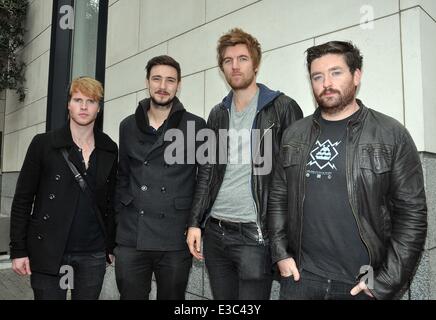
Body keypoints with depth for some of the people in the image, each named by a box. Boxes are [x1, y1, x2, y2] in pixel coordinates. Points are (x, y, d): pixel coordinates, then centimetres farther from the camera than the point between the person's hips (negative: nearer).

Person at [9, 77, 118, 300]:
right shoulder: (43, 143, -3)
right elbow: (23, 199, -1)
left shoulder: (109, 149, 4)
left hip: (93, 254, 2)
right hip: (48, 253, -2)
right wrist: (18, 250, -4)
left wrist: (112, 246, 7)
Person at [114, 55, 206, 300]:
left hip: (176, 241, -2)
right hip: (131, 239, 3)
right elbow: (123, 176, 16)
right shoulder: (129, 126, 9)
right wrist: (122, 214, 10)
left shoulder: (196, 126, -1)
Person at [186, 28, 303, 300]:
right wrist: (195, 222, 6)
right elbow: (207, 172, 12)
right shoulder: (218, 114, 12)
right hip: (214, 231, 5)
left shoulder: (282, 108, -3)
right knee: (222, 299, 16)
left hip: (255, 234, -5)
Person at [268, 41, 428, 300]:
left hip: (362, 282, -2)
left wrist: (386, 282, -10)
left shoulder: (392, 135, -6)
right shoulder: (294, 135, 3)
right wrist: (281, 253, -1)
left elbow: (412, 212, -7)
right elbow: (278, 198, 7)